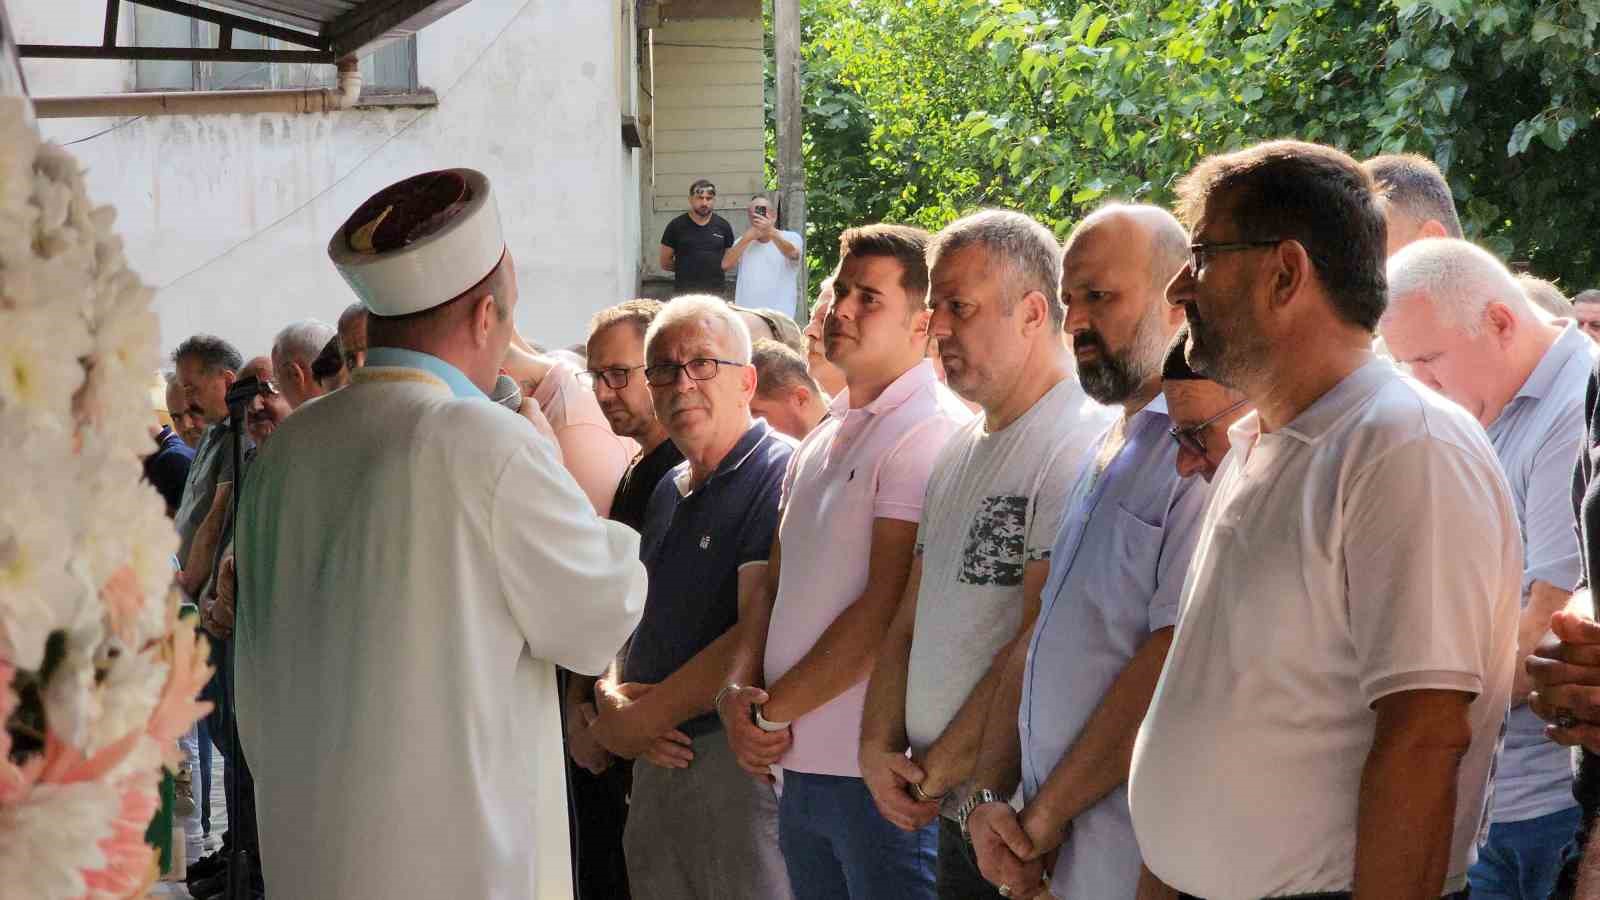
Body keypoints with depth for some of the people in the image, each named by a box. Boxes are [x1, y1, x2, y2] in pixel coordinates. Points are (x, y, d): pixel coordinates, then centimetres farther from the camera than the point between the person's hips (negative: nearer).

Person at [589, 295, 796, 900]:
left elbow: (761, 636, -21)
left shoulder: (781, 476, -11)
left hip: (741, 760, -8)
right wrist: (612, 700, -6)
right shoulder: (667, 491, 17)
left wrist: (639, 720, -14)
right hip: (661, 757, 8)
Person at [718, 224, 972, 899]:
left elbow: (886, 612, -17)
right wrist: (737, 693, -1)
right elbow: (772, 589, 17)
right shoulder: (824, 439, 17)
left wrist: (773, 711, -9)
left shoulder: (932, 432, -12)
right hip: (799, 765, 8)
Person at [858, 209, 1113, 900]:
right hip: (952, 815, 8)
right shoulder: (958, 455, 15)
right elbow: (909, 621, 16)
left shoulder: (1084, 446, -16)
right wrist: (880, 746, 0)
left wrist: (936, 772, -12)